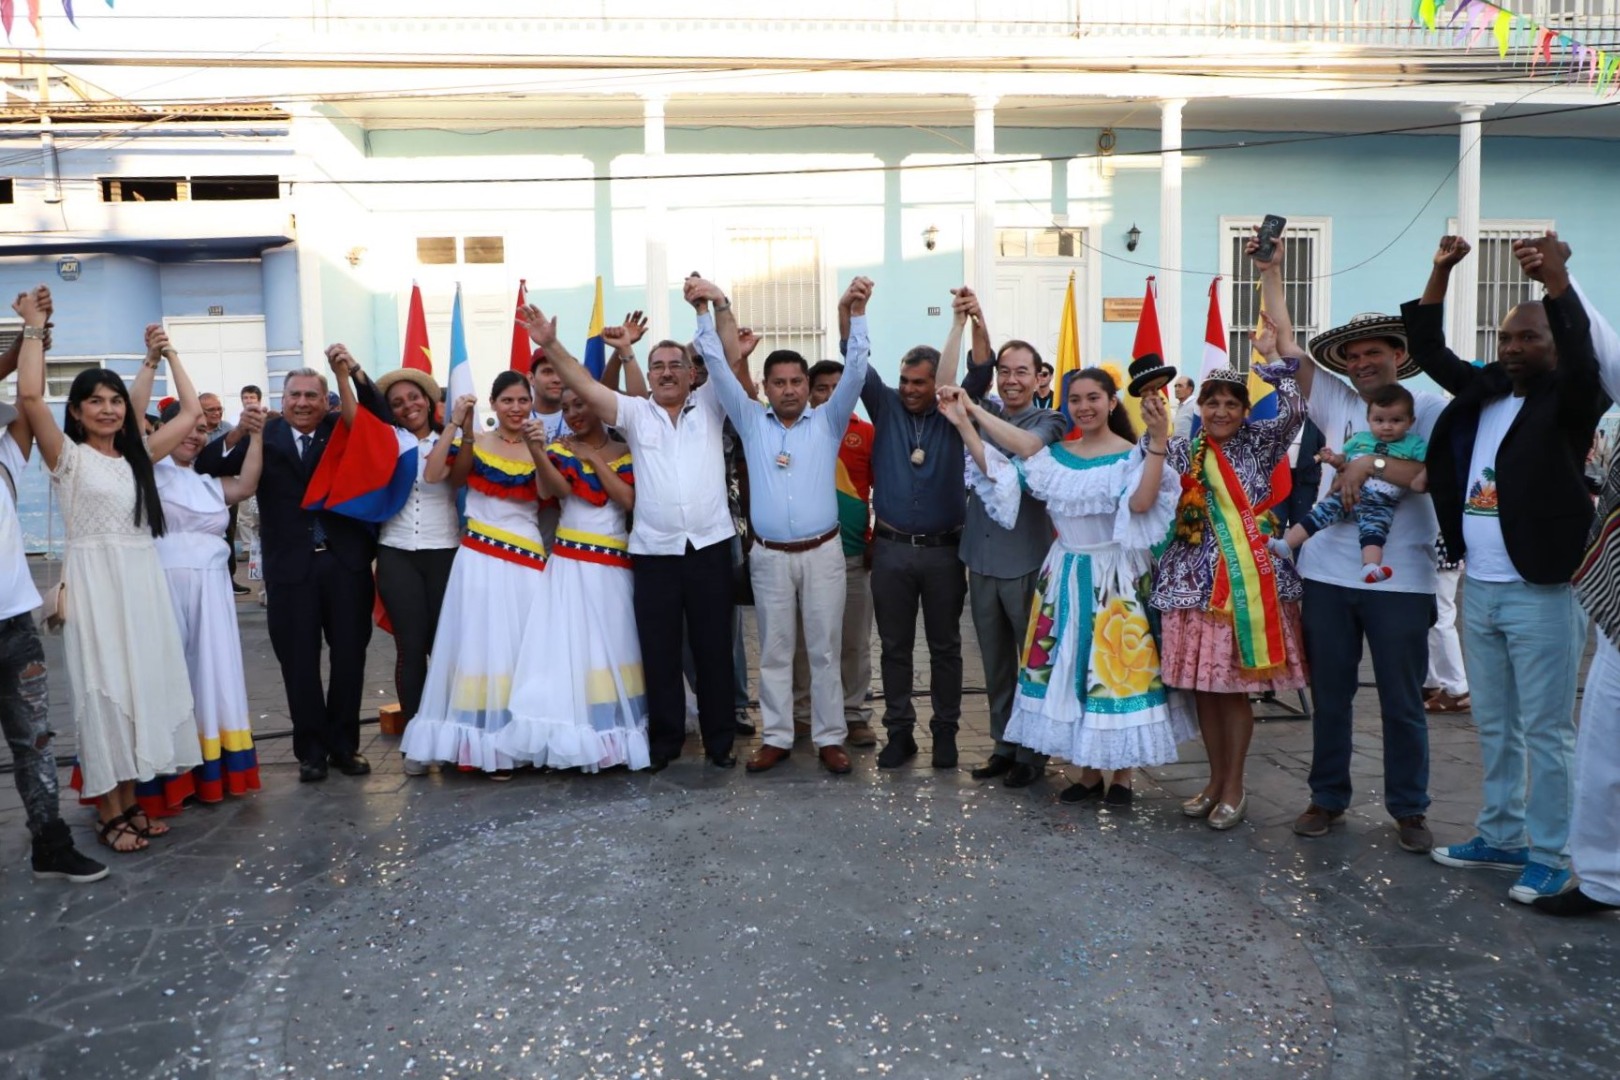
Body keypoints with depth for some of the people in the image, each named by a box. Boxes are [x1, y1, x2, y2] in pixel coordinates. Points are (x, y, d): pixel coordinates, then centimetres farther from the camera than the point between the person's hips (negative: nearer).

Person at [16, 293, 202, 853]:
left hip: (143, 580, 5)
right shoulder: (67, 457, -3)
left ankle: (130, 802, 20)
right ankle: (109, 814, 8)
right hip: (94, 582, -5)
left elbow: (191, 411, 16)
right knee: (103, 689, -1)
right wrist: (34, 328, -10)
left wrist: (168, 354, 18)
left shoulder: (138, 454, 12)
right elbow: (29, 397, -19)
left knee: (142, 683, 9)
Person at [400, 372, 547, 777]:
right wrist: (454, 425, -15)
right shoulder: (475, 443, 4)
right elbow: (432, 475, -10)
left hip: (527, 560, 1)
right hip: (480, 559, -1)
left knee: (525, 648, 0)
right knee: (480, 646, -1)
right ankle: (486, 743, 6)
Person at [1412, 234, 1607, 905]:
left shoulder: (1568, 402, -5)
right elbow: (1429, 351, 17)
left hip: (1542, 593, -6)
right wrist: (1441, 274, 6)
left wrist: (1557, 282, -36)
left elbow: (1583, 357, -25)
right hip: (1479, 590, 6)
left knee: (1546, 732, 1)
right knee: (1494, 727, 15)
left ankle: (1549, 856, 10)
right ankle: (1500, 837, 27)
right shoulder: (1481, 392, 11)